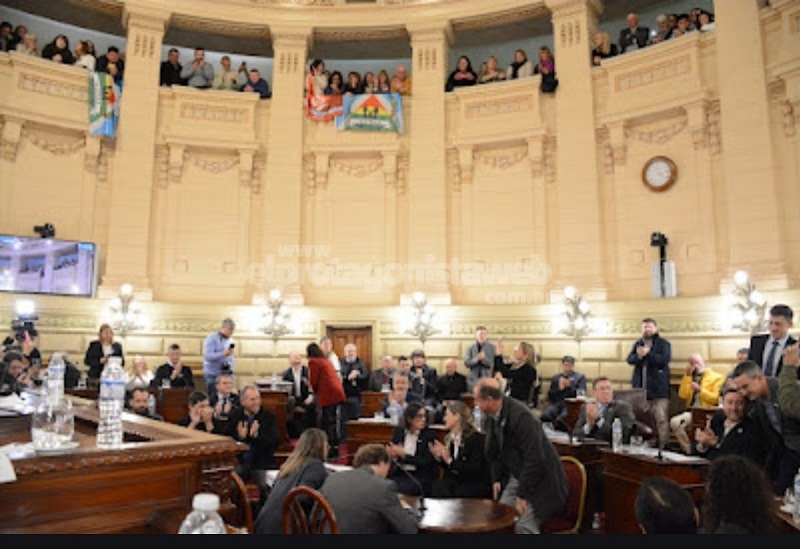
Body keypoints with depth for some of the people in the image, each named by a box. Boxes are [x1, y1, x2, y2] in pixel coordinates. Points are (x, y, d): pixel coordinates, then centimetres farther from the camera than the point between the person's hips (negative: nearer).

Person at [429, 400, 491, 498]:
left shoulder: (477, 438, -13)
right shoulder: (449, 438, 8)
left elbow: (476, 470, -20)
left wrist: (450, 461, -26)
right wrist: (439, 458, -4)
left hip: (478, 486, -5)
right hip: (458, 481, 6)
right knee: (437, 485, -24)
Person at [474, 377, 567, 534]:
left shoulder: (521, 416, -27)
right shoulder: (490, 416, -2)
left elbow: (534, 459, -26)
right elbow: (492, 452, 13)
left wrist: (522, 495, -21)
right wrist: (496, 479, 5)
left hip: (539, 478, -7)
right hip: (513, 476, 8)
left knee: (525, 527, -11)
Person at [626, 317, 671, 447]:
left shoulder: (664, 343, 3)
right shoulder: (638, 344, 17)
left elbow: (664, 360, -11)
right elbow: (630, 359, 5)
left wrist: (647, 353, -16)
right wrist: (638, 356, -15)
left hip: (658, 389, -4)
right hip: (640, 388, 4)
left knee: (661, 419, -7)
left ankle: (663, 445, -2)